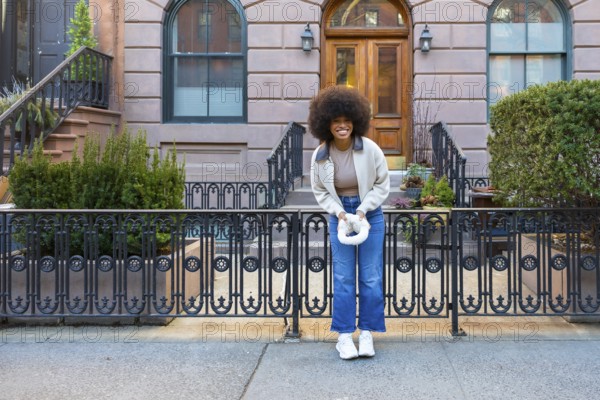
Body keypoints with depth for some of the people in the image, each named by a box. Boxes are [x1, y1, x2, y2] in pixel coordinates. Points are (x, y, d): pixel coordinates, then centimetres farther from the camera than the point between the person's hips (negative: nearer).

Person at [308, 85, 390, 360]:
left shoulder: (370, 149, -14)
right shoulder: (320, 155, -9)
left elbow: (382, 185, -5)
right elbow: (320, 191, 2)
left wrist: (363, 209, -15)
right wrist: (339, 212, -12)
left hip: (370, 213, -1)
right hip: (339, 215, 1)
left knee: (371, 276, 1)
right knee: (343, 277, 0)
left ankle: (367, 333, 12)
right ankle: (344, 336, 8)